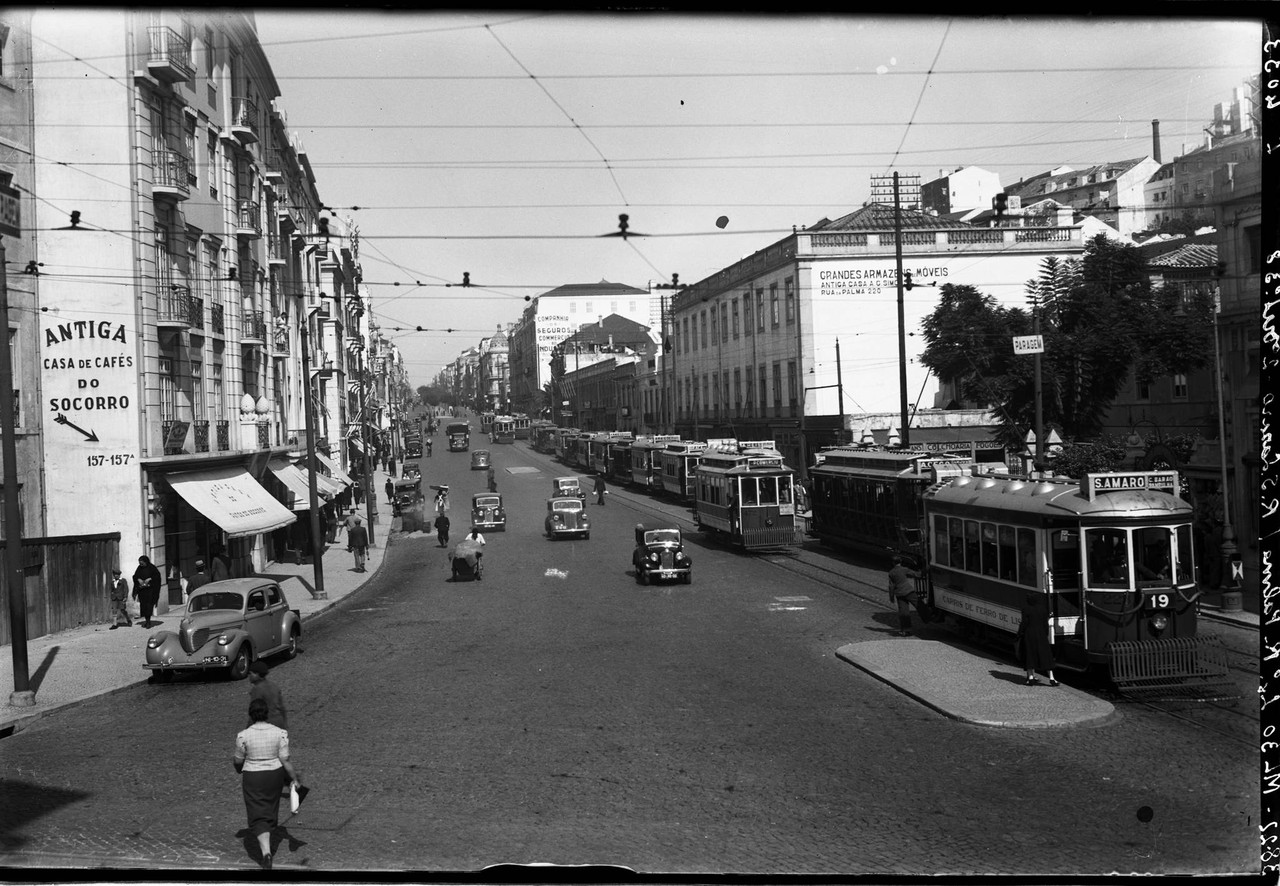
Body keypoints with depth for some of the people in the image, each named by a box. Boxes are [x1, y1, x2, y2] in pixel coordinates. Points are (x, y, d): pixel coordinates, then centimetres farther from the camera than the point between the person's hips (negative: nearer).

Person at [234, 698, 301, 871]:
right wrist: (295, 779, 2)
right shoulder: (279, 733, -11)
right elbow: (285, 761, -10)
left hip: (252, 778, -3)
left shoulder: (243, 735, -15)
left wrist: (237, 766, 20)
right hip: (275, 775, 3)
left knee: (258, 816, 1)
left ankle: (266, 851, -17)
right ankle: (265, 844, 40)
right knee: (270, 809, 23)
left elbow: (238, 761, -3)